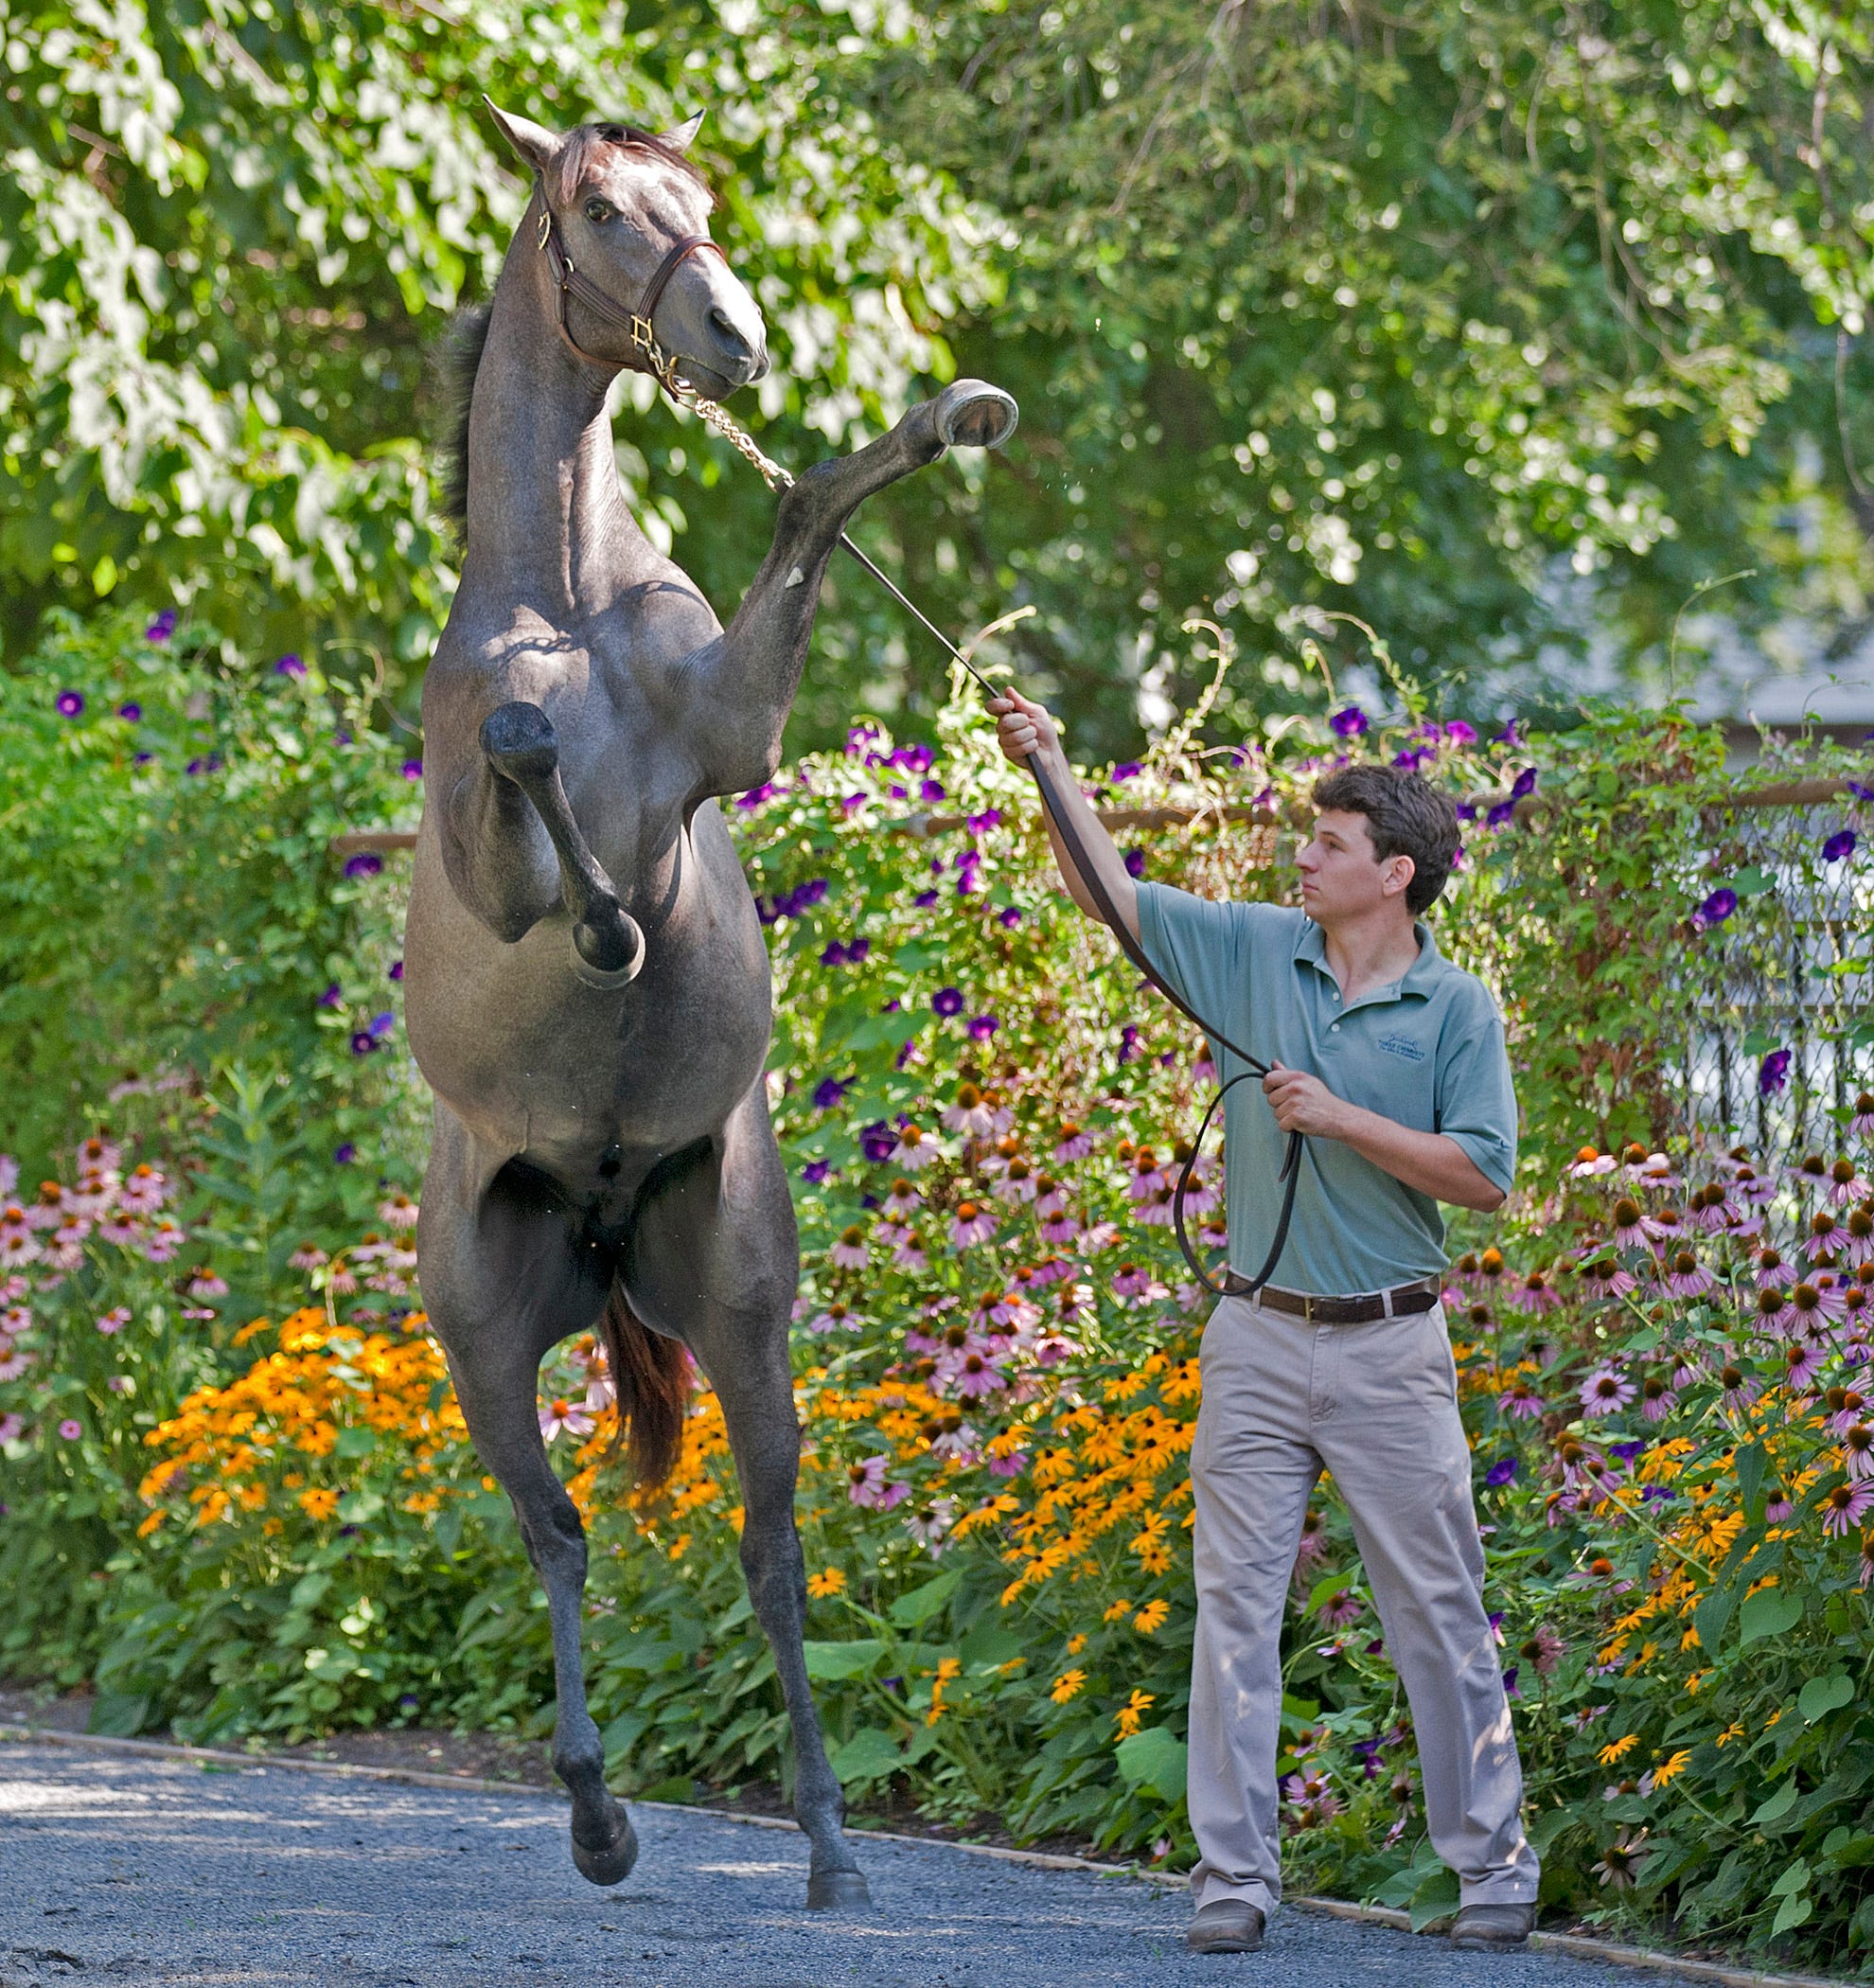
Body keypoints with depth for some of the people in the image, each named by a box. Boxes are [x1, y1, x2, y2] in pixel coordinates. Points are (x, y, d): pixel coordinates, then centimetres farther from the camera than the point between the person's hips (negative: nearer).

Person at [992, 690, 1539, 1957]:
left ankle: (1495, 1866, 11)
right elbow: (1108, 892, 6)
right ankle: (1235, 1875, 6)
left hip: (1391, 1344, -3)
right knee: (1236, 1607, 1)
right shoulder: (1256, 953, 4)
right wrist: (1050, 769, -5)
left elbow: (1483, 1175, -9)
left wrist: (1342, 1120, -15)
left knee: (1441, 1613, 2)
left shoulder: (1458, 1008, -3)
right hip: (1260, 1340, 3)